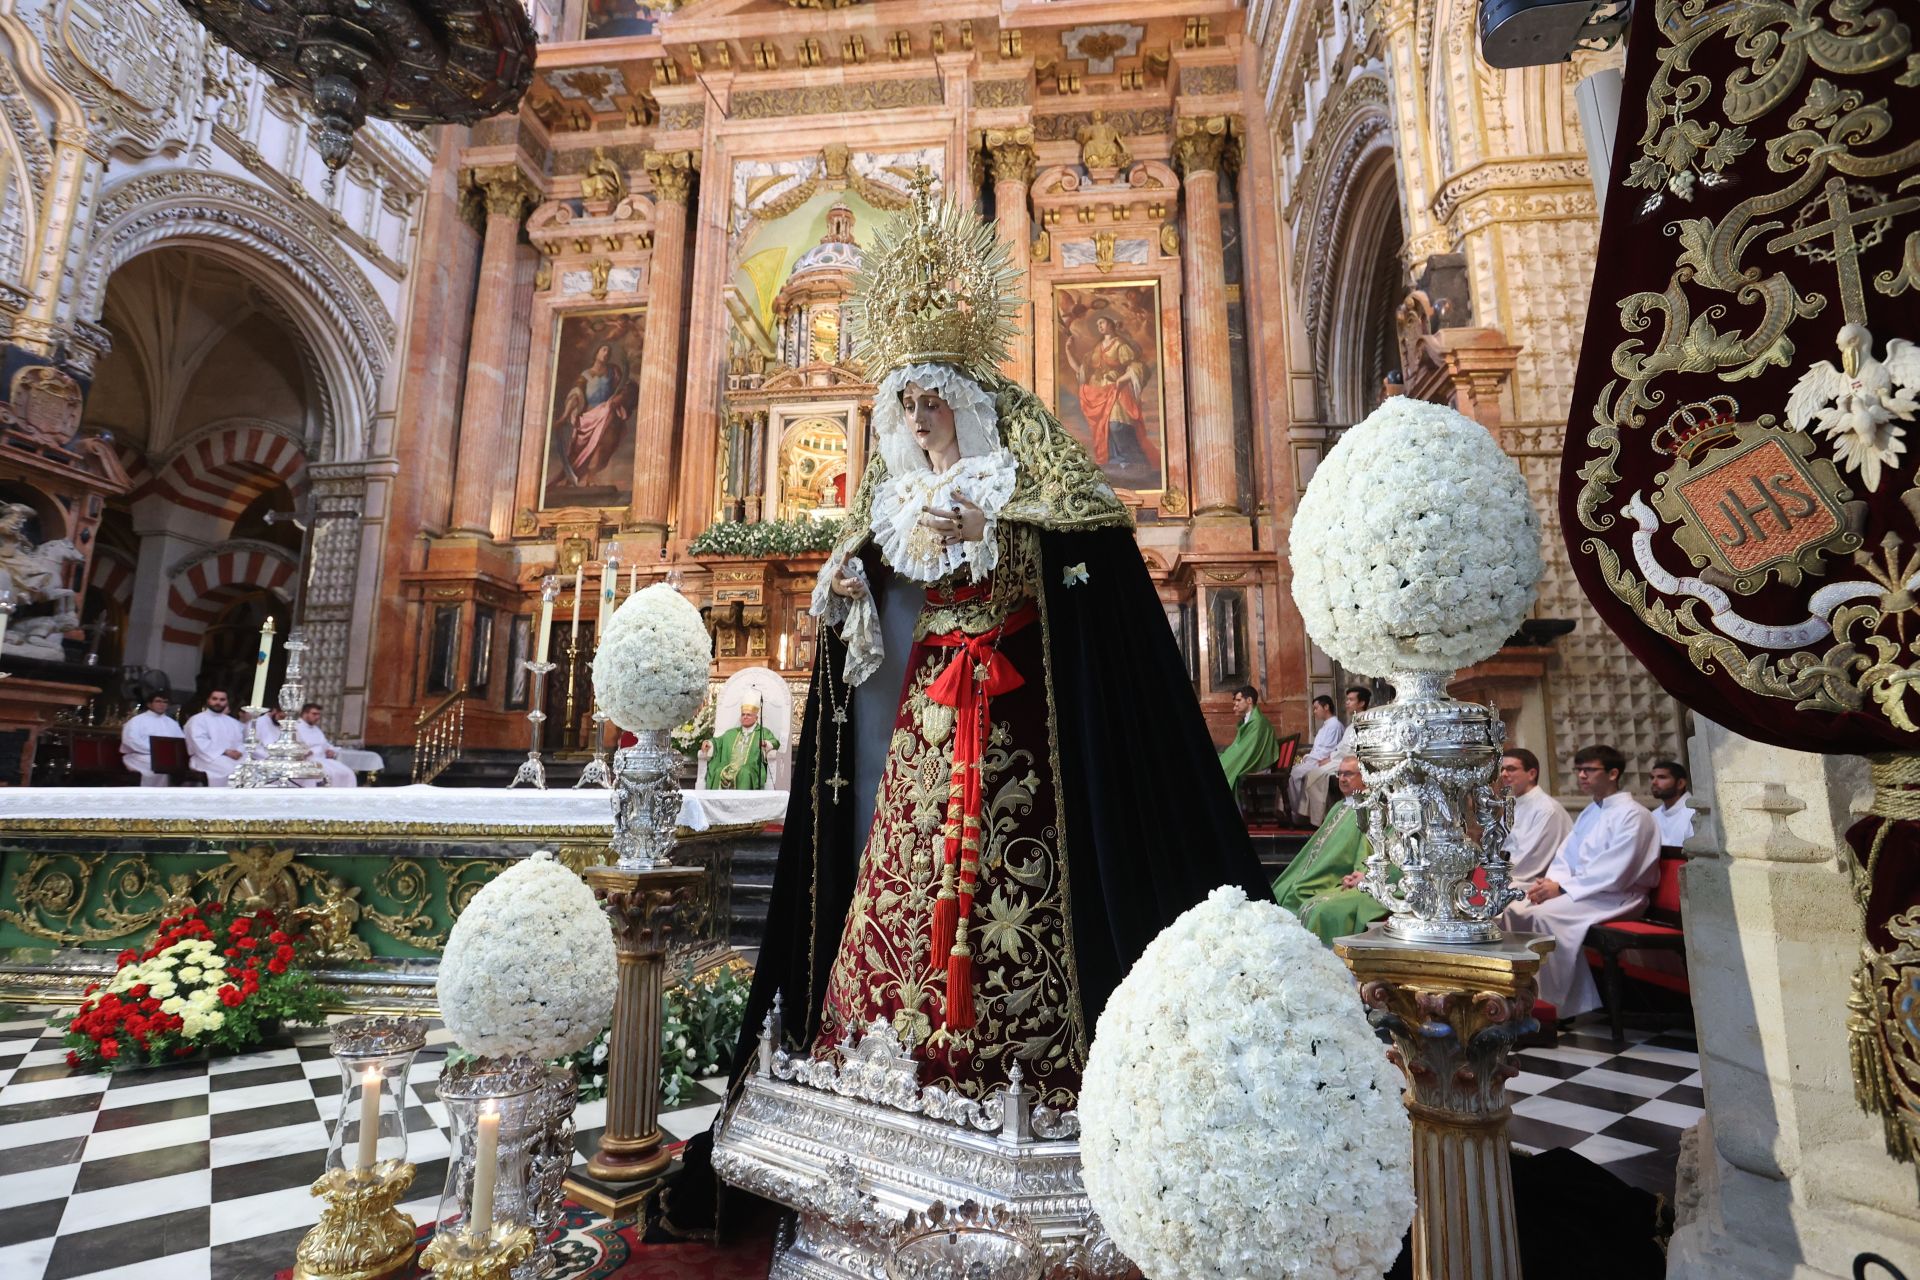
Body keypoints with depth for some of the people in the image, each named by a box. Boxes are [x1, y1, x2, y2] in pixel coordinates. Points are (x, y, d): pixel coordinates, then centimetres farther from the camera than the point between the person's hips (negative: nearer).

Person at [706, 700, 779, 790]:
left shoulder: (763, 732, 18)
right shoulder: (731, 733, 32)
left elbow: (775, 743, 2)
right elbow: (718, 741, 29)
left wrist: (766, 744, -21)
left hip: (751, 769, -3)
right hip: (729, 767, 3)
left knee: (745, 773, -38)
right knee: (719, 772, -30)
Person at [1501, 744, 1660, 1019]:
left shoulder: (1632, 814, -9)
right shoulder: (1589, 813, 18)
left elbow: (1614, 873, -18)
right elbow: (1566, 856, 14)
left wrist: (1562, 888, -19)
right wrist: (1550, 882, -7)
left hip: (1617, 896, -8)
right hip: (1580, 890, 8)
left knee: (1544, 915, -31)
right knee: (1514, 910, -12)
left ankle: (1571, 1006, -20)